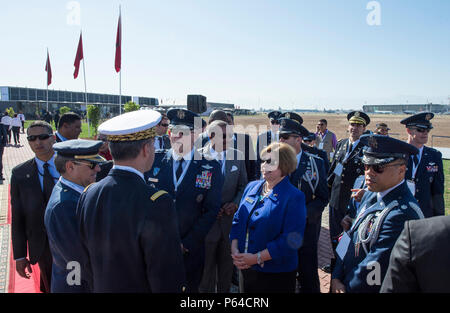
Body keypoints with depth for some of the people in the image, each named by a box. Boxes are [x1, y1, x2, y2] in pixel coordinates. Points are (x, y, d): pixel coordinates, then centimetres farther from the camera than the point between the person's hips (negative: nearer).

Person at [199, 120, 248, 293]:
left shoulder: (237, 156, 1)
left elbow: (243, 186, 8)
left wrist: (235, 203, -10)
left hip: (230, 219, 3)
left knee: (227, 265, 19)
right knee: (207, 265, 12)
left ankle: (225, 289, 39)